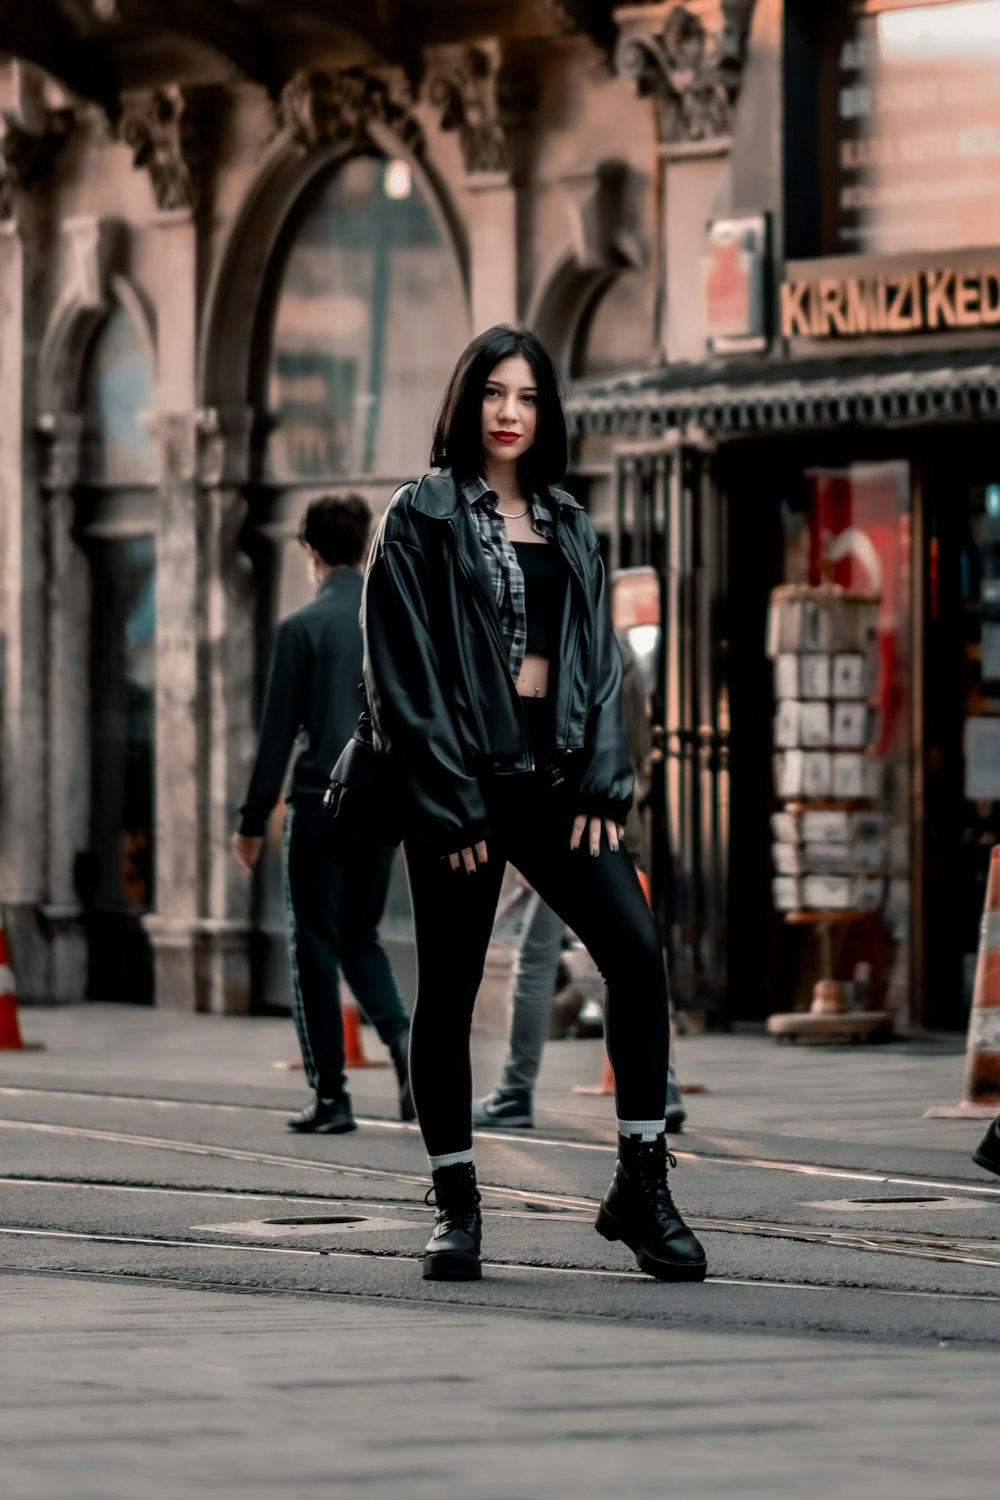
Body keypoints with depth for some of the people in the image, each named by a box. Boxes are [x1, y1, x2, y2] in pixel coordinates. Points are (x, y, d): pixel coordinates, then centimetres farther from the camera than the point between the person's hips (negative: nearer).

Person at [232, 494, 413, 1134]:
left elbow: (279, 733, -8)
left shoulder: (303, 628, -8)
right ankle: (400, 1032, -7)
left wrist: (253, 820, -1)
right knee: (361, 937, 19)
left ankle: (331, 1096, 3)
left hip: (319, 805, -4)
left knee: (316, 950, 4)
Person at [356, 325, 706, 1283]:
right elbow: (405, 667, -6)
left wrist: (601, 782, -1)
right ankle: (456, 1207, 10)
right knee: (449, 987, 1)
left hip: (555, 771, 4)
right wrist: (448, 801, -12)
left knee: (635, 949, -12)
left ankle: (640, 1186, -7)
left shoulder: (569, 528, 16)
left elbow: (599, 657, 12)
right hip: (460, 777, -4)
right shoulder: (421, 519, 0)